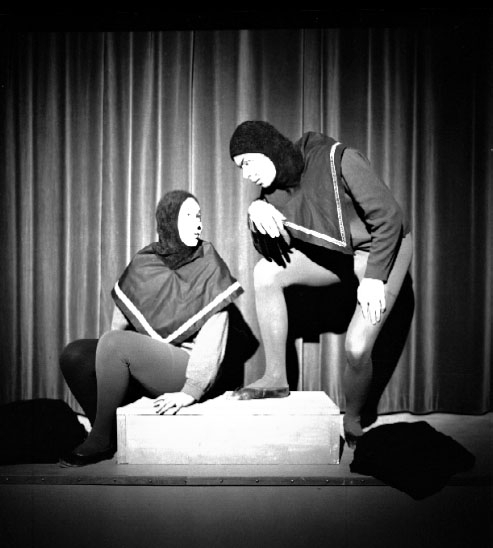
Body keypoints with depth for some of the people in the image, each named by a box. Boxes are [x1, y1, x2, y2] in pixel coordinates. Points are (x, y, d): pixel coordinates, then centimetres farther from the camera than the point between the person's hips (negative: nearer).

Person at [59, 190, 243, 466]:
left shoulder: (208, 267, -7)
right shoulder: (143, 263, 5)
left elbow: (211, 343, -14)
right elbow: (120, 321, 7)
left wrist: (191, 392, -23)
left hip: (185, 365, -5)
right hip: (142, 359, 5)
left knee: (114, 343, -27)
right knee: (73, 354, -13)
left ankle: (102, 441, -10)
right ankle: (111, 429, 3)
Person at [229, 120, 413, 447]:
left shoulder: (338, 160, -28)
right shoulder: (273, 190, -8)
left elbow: (389, 216, -24)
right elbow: (269, 250, -1)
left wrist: (374, 278, -24)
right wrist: (256, 213, -20)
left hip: (383, 248, -6)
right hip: (334, 252, 6)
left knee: (357, 348, -17)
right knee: (266, 272, -16)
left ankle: (352, 424, 14)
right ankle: (276, 377, -6)